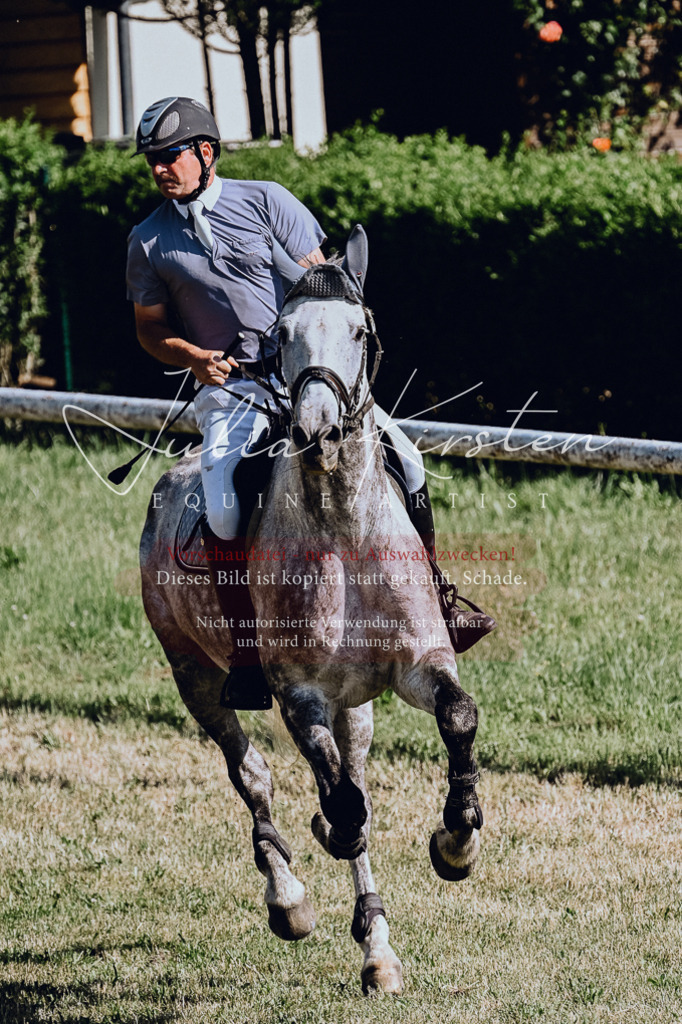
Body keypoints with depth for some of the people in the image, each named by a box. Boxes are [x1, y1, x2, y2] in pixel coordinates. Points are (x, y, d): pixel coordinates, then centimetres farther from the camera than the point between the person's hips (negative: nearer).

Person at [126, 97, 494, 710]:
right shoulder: (149, 241, 7)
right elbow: (150, 327, 14)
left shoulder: (265, 201, 4)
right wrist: (192, 357, -7)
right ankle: (246, 655, -13)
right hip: (229, 388, -1)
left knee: (404, 462, -13)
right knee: (224, 514, -25)